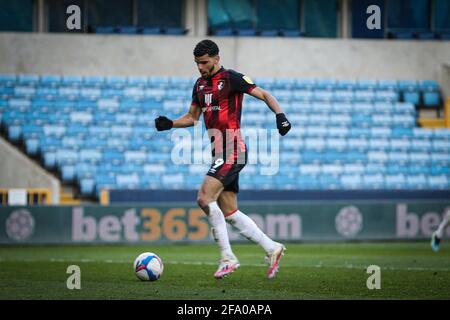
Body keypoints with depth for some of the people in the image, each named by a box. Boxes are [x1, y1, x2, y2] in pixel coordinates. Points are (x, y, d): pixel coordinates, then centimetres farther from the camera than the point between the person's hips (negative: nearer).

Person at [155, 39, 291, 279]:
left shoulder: (231, 78, -7)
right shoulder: (200, 85, 16)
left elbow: (263, 95, -8)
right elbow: (192, 117, 23)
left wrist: (280, 115, -25)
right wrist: (169, 124, 5)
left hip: (232, 151, -9)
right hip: (219, 153, 9)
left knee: (204, 198, -20)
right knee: (229, 213, 8)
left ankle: (227, 258, -14)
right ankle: (272, 249, 18)